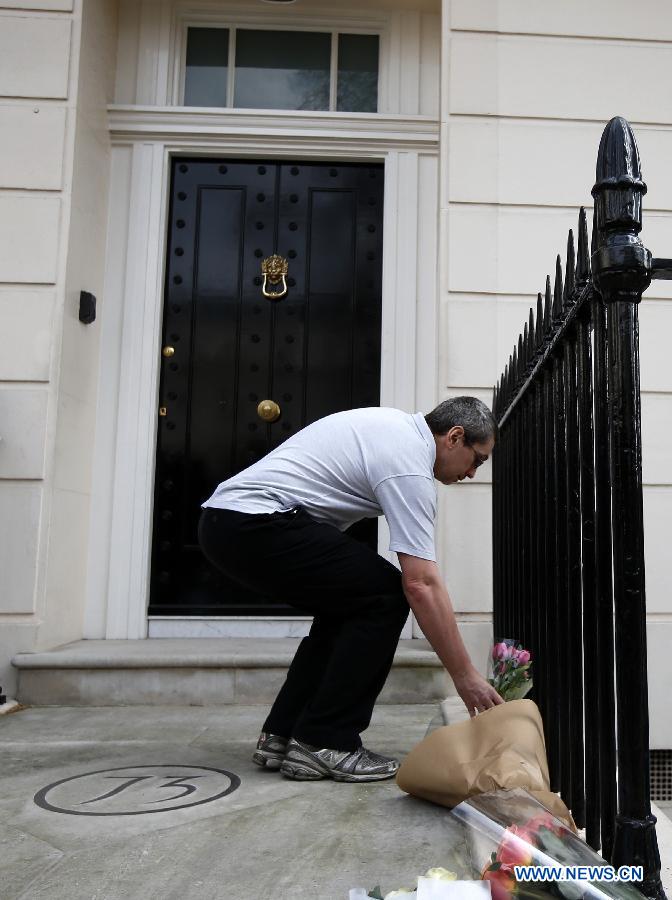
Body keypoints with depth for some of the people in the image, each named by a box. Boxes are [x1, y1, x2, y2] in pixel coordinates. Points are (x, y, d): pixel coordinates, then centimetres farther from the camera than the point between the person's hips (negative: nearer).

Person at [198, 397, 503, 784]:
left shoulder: (395, 425, 18)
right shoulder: (409, 464, -11)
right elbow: (422, 585, -16)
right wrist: (466, 676, -10)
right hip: (254, 523, -11)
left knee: (349, 604, 17)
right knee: (386, 595, -9)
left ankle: (281, 735, 17)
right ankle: (322, 744, -3)